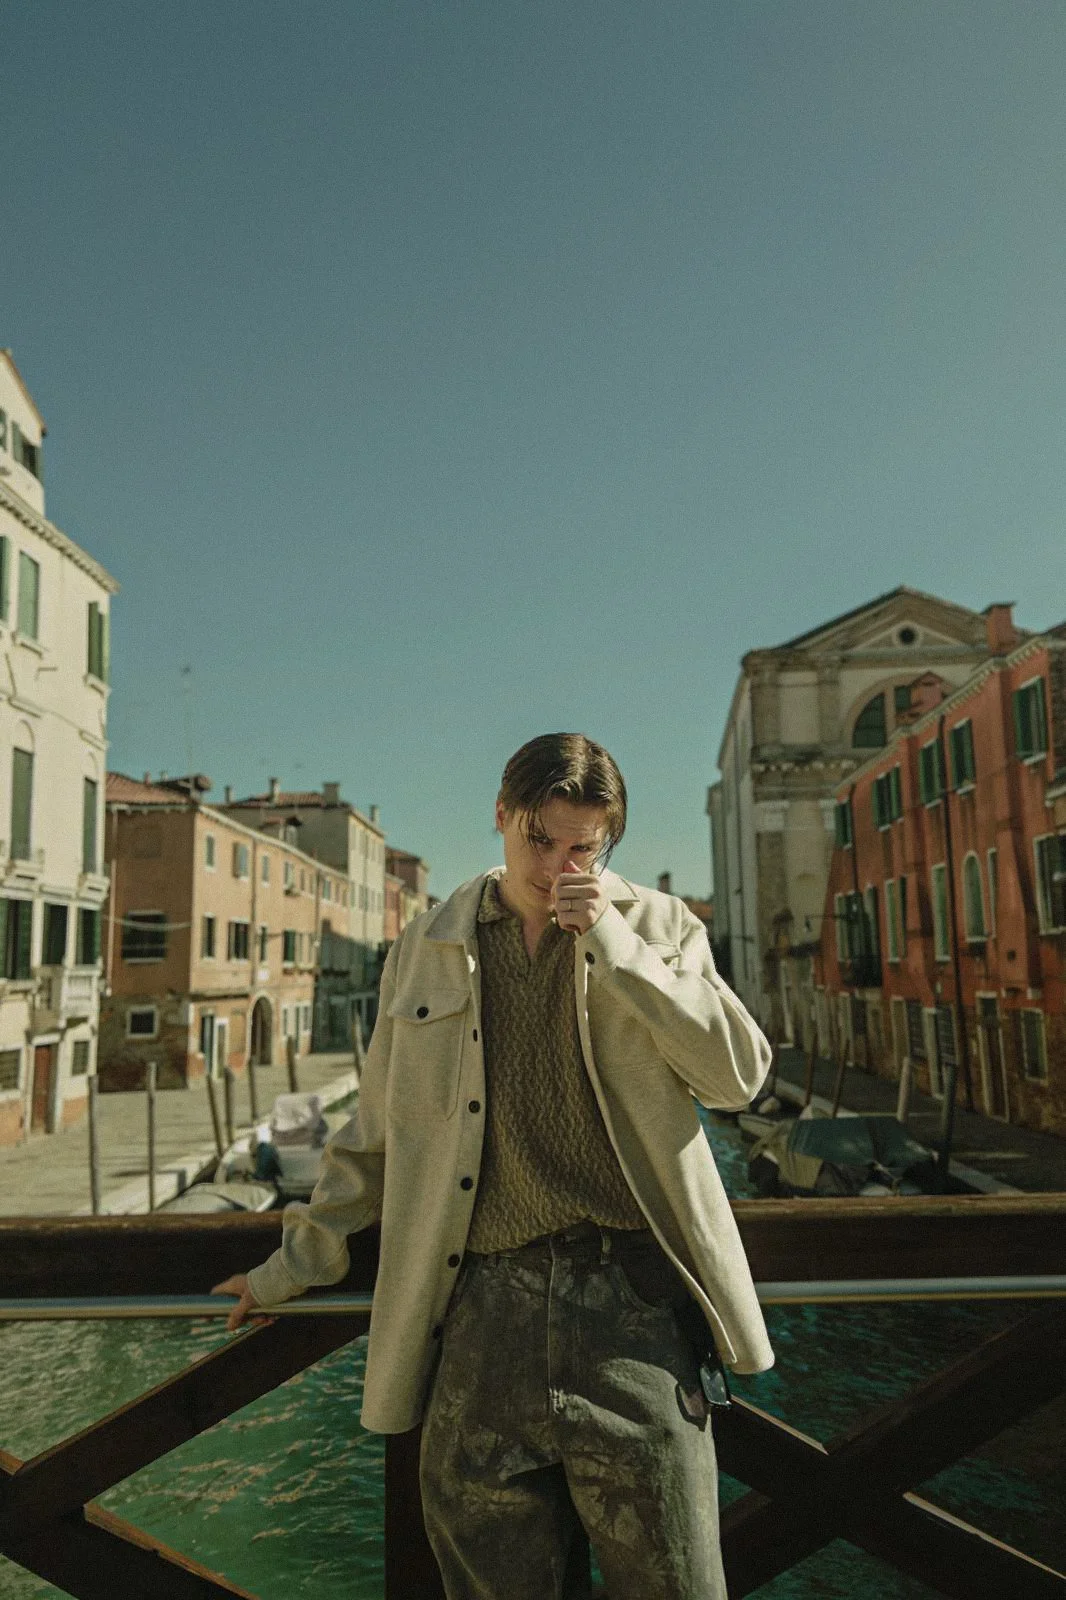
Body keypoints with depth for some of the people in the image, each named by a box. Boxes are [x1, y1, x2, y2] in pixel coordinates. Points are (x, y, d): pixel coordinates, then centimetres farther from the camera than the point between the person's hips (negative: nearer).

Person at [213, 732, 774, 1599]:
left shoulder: (656, 925, 5)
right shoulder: (427, 948, 10)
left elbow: (740, 1072, -7)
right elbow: (380, 1129, 18)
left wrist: (613, 941, -11)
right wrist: (301, 1257, 21)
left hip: (628, 1304, -1)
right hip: (482, 1310, 2)